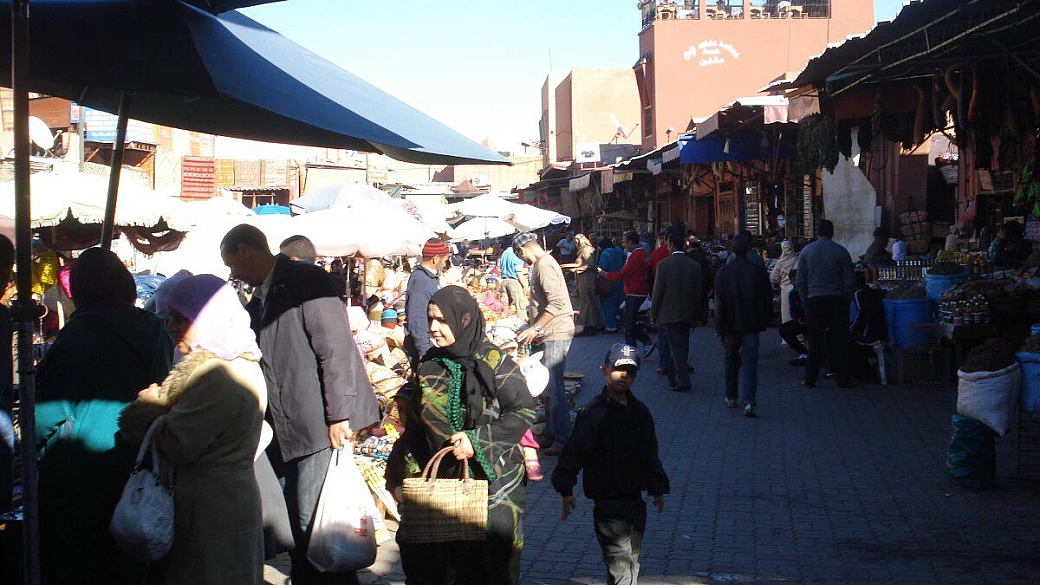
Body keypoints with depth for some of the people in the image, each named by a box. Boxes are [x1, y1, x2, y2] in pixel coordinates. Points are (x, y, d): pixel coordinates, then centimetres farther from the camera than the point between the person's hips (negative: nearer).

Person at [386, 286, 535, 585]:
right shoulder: (429, 365, 7)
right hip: (443, 483, 4)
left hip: (492, 481, -4)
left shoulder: (494, 362, -8)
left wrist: (477, 441, -18)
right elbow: (415, 426, 13)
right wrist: (405, 474, 9)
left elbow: (524, 411, -10)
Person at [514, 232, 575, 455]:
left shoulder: (544, 265, -14)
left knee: (552, 387, -8)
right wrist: (532, 329, 24)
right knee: (549, 386, 14)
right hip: (551, 334, 10)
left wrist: (535, 328, -21)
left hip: (556, 334, -10)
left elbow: (556, 303, -24)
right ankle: (553, 433, 20)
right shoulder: (543, 263, 18)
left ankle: (562, 439, -5)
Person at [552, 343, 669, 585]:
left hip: (635, 501, 7)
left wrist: (657, 488, 17)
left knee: (632, 560, 13)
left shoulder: (640, 412, 9)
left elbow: (650, 454, 18)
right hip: (607, 502, -7)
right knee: (620, 560, -15)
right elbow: (575, 450, -11)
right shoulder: (594, 412, -10)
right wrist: (566, 489, -16)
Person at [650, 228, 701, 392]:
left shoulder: (664, 264, -11)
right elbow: (698, 293, 6)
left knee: (676, 348, -3)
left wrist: (653, 314, 1)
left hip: (668, 314, -4)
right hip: (687, 315, 4)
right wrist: (695, 316, 15)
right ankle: (673, 377, 26)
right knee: (681, 347, 14)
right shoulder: (695, 266, 1)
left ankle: (683, 381, -10)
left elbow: (658, 292, -9)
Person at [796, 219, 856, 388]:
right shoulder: (842, 252, 0)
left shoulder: (806, 251, 4)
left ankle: (810, 379, 5)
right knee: (838, 340, 3)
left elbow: (800, 281, 5)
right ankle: (842, 379, 4)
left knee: (814, 341, 4)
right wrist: (845, 299, 11)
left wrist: (806, 301, 13)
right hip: (837, 299, -1)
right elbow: (850, 281, 0)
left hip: (814, 300, 1)